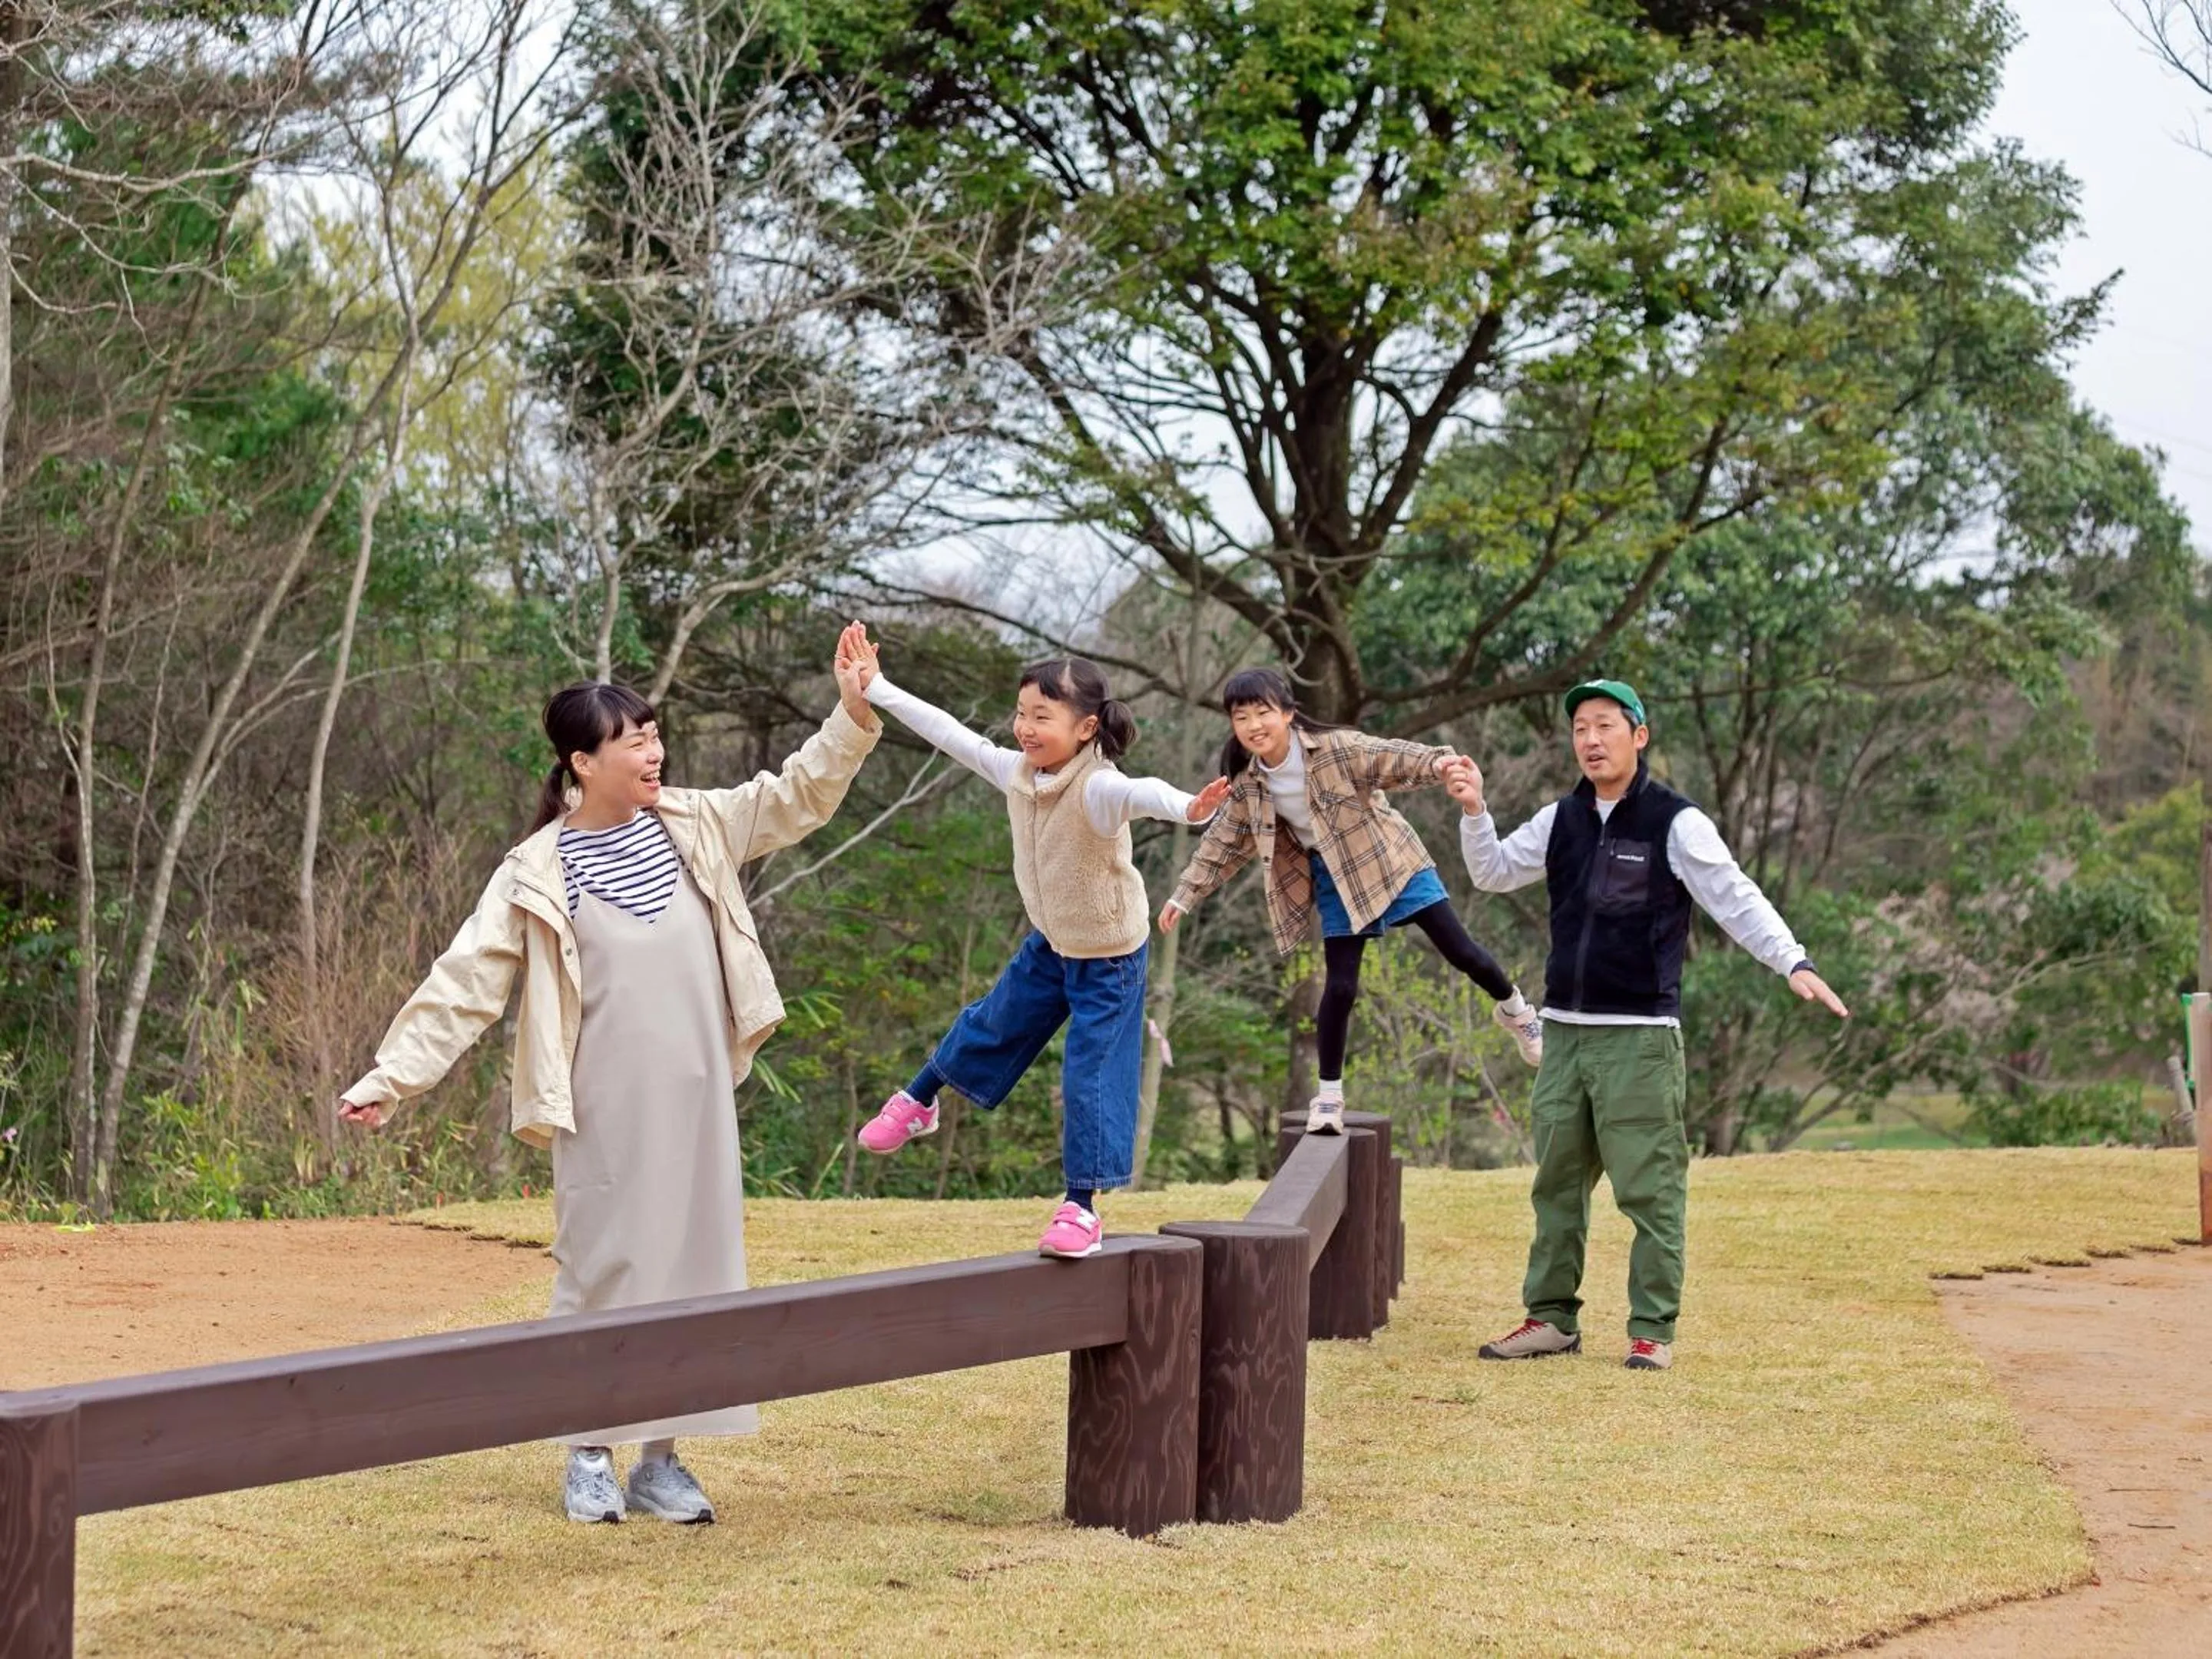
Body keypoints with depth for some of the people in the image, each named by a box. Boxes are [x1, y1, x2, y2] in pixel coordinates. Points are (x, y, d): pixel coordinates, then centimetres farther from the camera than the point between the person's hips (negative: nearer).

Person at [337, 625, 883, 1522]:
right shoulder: (537, 875, -7)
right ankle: (590, 1457, 12)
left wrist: (852, 714, 0)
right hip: (608, 1111, -4)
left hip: (696, 1103, 4)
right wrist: (389, 1079, -13)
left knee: (691, 1263, 6)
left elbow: (799, 796, 13)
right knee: (604, 1268, 1)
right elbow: (464, 983, -7)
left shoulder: (694, 826, 5)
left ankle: (660, 1458, 14)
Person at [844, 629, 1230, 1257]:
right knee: (992, 1026, 24)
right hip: (1051, 943, 7)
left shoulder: (1097, 788, -34)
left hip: (1109, 956, -7)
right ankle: (918, 1103, 47)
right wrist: (877, 688, 6)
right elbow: (951, 734, 0)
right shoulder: (1017, 771, -13)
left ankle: (1082, 1207, 7)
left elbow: (1138, 793, -57)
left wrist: (1188, 807, -79)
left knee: (1092, 1076, -4)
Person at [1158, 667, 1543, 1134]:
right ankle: (1329, 1095, 11)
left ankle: (1514, 1009, 30)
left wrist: (1438, 763, -48)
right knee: (1339, 988, -1)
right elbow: (1222, 845, 5)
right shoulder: (1247, 787, -7)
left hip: (1388, 861, -3)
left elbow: (1391, 758, -28)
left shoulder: (1335, 748, -20)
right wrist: (1184, 897, 4)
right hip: (1336, 882, 3)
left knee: (1460, 951, 1)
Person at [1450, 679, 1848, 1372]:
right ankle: (1552, 1317, 19)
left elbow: (1736, 900, -13)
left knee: (1650, 1187, -4)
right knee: (1556, 1183, 11)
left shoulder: (1676, 824, -7)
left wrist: (1793, 962, -27)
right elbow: (1494, 874, 16)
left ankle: (1652, 1329, 2)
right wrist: (1474, 813, -1)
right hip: (1564, 1030, 6)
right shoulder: (1561, 820, 11)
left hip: (1641, 1036, -6)